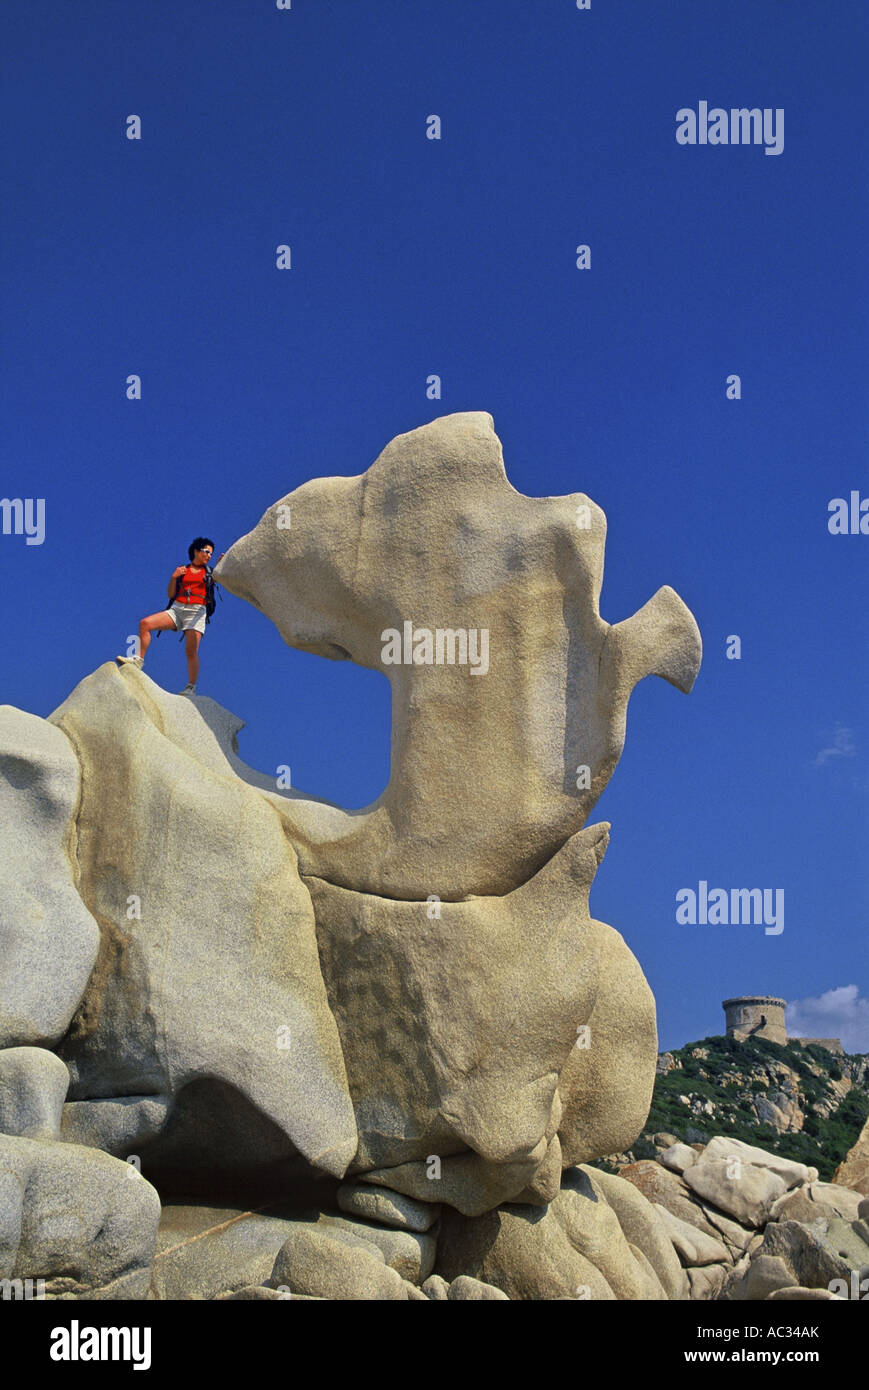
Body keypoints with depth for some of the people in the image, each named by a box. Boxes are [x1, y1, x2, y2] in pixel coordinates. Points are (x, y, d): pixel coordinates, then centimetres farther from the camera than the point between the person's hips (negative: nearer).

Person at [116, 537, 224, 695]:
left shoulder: (209, 572, 14)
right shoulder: (182, 570, 17)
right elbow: (171, 594, 13)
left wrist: (221, 565, -20)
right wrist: (174, 577, -1)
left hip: (196, 611, -3)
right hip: (177, 609, 3)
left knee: (191, 651, -15)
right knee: (145, 623, -16)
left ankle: (191, 687, -13)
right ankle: (139, 661, -11)